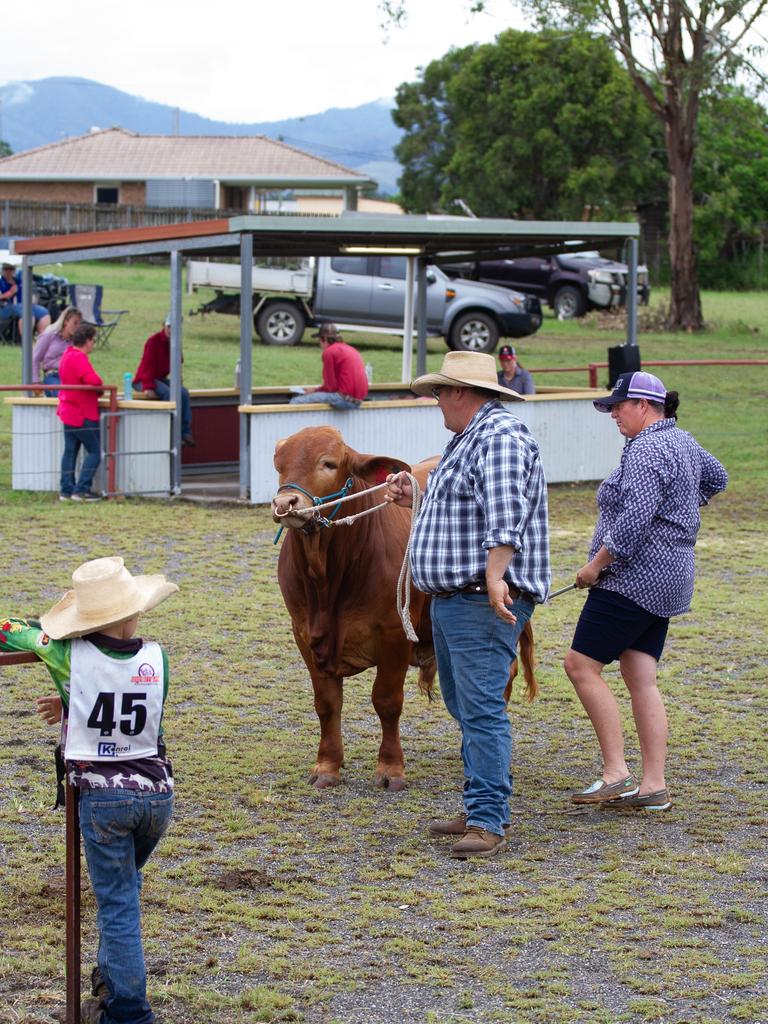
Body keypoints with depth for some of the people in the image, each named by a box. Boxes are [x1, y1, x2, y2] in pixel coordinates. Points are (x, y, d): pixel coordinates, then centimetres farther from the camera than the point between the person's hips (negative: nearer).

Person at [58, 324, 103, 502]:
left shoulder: (68, 355, 12)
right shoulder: (79, 358, -20)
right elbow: (93, 381, -31)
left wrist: (96, 389, 6)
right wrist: (100, 388, -9)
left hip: (68, 412, 10)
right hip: (83, 414, -10)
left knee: (70, 451, 12)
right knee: (94, 451, -3)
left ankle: (66, 490, 12)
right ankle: (81, 490, -7)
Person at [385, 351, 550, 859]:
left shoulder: (501, 436, -14)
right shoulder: (469, 438, 20)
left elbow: (503, 513, -28)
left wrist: (494, 577, -37)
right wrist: (415, 499, 25)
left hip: (484, 602, -11)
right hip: (450, 598, 11)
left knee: (481, 708, -13)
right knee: (464, 706, 15)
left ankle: (488, 823, -14)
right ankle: (480, 809, 23)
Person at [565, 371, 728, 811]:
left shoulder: (647, 450, -17)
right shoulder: (683, 442, 14)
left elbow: (634, 520, -25)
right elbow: (716, 478, 34)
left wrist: (596, 564, -17)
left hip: (634, 577, -10)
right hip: (668, 577, 10)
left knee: (582, 665, -7)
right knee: (641, 680, 9)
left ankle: (616, 773, -9)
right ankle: (654, 786, 7)